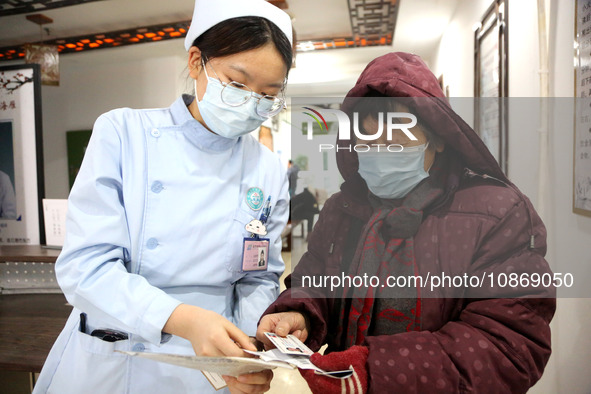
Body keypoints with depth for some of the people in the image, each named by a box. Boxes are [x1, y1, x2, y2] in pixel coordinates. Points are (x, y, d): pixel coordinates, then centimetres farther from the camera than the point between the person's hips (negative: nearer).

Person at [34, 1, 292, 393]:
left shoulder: (269, 171, -4)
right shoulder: (123, 132, -11)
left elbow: (260, 280, 2)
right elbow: (85, 266, -16)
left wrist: (254, 351, -17)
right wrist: (184, 319, -30)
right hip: (106, 362, -1)